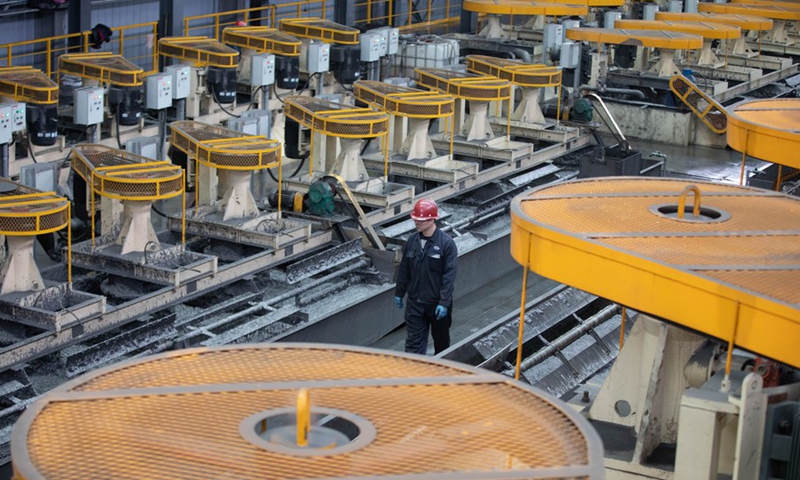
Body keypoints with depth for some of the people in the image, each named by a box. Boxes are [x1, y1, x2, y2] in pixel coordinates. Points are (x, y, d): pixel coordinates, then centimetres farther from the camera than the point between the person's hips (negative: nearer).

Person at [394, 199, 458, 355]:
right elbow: (404, 270, 10)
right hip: (415, 302, 4)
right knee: (414, 342, 2)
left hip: (437, 303, -4)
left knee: (441, 340, 15)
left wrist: (444, 302, -20)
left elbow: (449, 276, -17)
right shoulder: (412, 241, 0)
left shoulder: (446, 243, -15)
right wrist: (399, 293, 14)